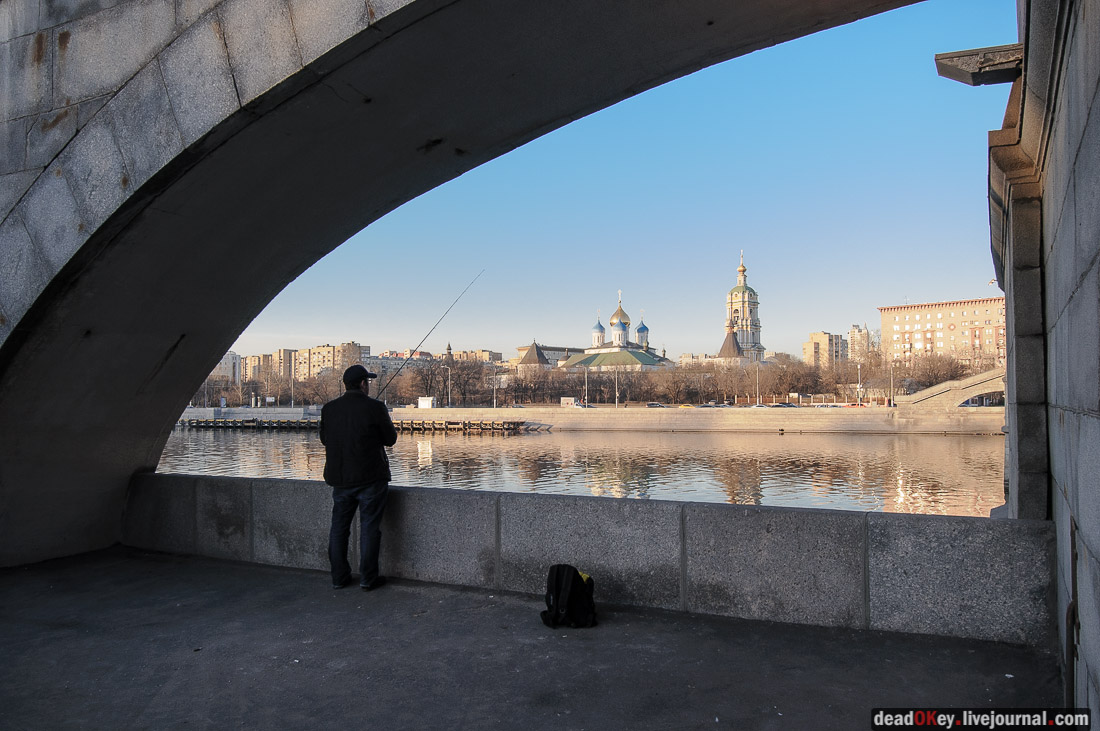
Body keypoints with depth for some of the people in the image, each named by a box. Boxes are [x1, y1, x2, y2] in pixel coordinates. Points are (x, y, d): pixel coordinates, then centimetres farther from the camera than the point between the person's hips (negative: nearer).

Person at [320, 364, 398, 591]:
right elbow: (391, 439, -4)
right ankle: (368, 578, 6)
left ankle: (339, 577, 20)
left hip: (339, 478, 4)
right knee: (369, 527, 3)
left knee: (339, 526, 14)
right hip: (370, 478, -4)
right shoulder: (374, 407, -12)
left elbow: (324, 439, 13)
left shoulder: (329, 409, 2)